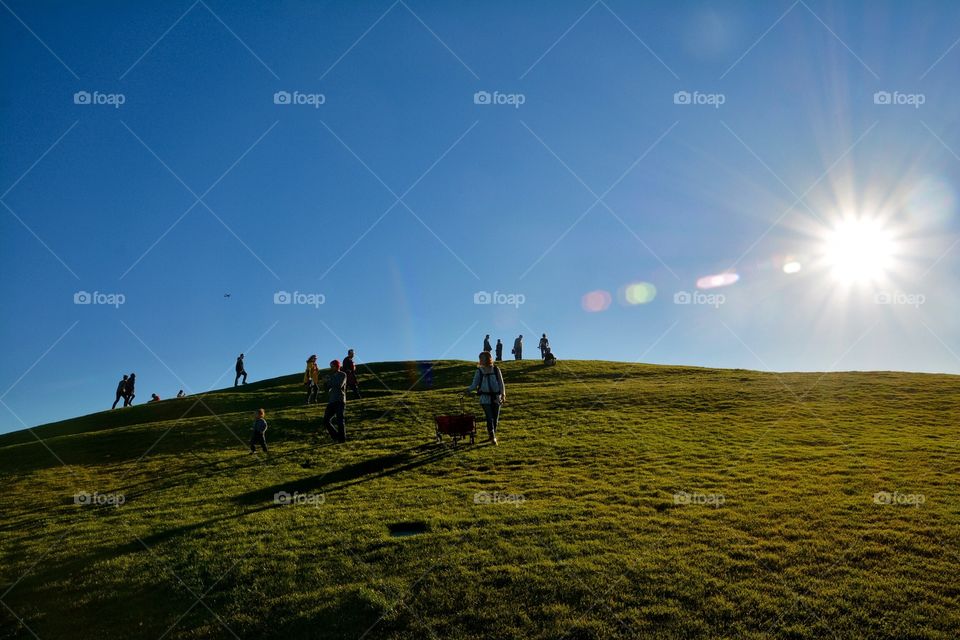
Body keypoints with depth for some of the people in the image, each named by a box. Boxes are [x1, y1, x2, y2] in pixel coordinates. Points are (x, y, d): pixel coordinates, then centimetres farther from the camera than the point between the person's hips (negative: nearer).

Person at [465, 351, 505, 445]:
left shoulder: (496, 369, 5)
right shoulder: (479, 371, 4)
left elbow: (501, 382, 7)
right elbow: (475, 384, 4)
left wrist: (503, 394, -2)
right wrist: (469, 389, -16)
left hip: (496, 397, 1)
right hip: (485, 397, -1)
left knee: (495, 418, 4)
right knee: (489, 417, -11)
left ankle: (492, 435, 18)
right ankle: (492, 437, -10)